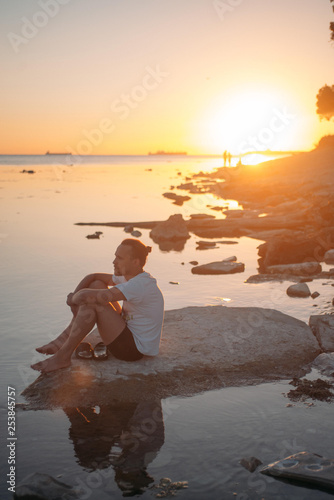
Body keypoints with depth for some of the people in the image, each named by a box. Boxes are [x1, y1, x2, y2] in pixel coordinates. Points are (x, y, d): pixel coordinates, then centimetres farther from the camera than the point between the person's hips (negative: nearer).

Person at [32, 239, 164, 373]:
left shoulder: (139, 285, -26)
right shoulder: (130, 277, 6)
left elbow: (89, 296, -30)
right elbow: (92, 277, 13)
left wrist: (73, 298, -9)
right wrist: (75, 295, -3)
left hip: (136, 349, -10)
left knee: (91, 303, -22)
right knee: (97, 284, 5)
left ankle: (63, 356, -10)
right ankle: (64, 339, 2)